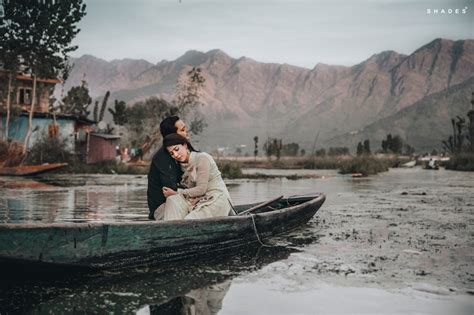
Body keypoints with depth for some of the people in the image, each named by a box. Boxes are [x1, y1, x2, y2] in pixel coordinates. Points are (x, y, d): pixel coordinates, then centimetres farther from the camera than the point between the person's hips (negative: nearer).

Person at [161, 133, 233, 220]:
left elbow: (201, 189, -15)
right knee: (172, 200, -16)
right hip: (201, 201, 7)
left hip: (217, 201, -7)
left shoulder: (202, 158, -10)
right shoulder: (184, 165, 13)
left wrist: (176, 193, -9)